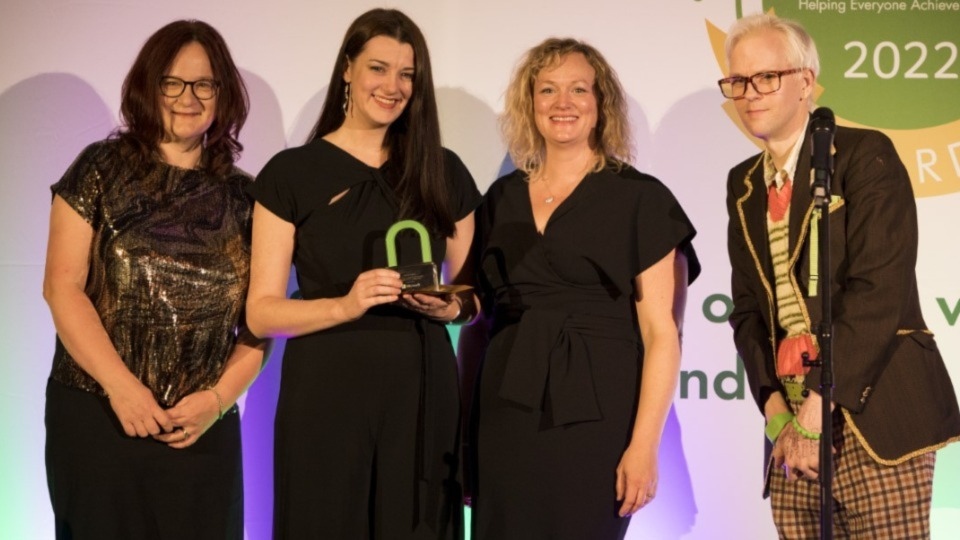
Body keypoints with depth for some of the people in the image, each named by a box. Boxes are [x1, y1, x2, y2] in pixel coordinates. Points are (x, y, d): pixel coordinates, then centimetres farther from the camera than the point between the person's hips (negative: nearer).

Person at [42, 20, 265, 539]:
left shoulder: (242, 198, 7)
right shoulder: (100, 170, 2)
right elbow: (62, 286, -5)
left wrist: (219, 398, -9)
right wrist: (120, 386, -15)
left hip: (202, 428, 2)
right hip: (96, 417, -2)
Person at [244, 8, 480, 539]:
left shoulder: (444, 172, 8)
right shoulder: (291, 173, 0)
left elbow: (474, 292, 14)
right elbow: (262, 312, -4)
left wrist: (448, 306, -9)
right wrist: (345, 304, -21)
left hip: (422, 389, 2)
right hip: (326, 392, -2)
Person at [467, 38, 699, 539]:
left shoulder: (639, 198, -2)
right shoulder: (501, 199, 10)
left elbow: (661, 334, -6)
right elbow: (482, 317, 14)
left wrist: (644, 445, -14)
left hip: (594, 421, -4)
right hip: (506, 417, 4)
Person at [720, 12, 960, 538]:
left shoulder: (865, 155, -5)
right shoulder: (743, 184, 15)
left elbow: (880, 292, -15)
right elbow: (748, 308, 13)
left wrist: (818, 407, -16)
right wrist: (775, 407, -2)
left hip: (875, 416, -6)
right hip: (794, 418, 6)